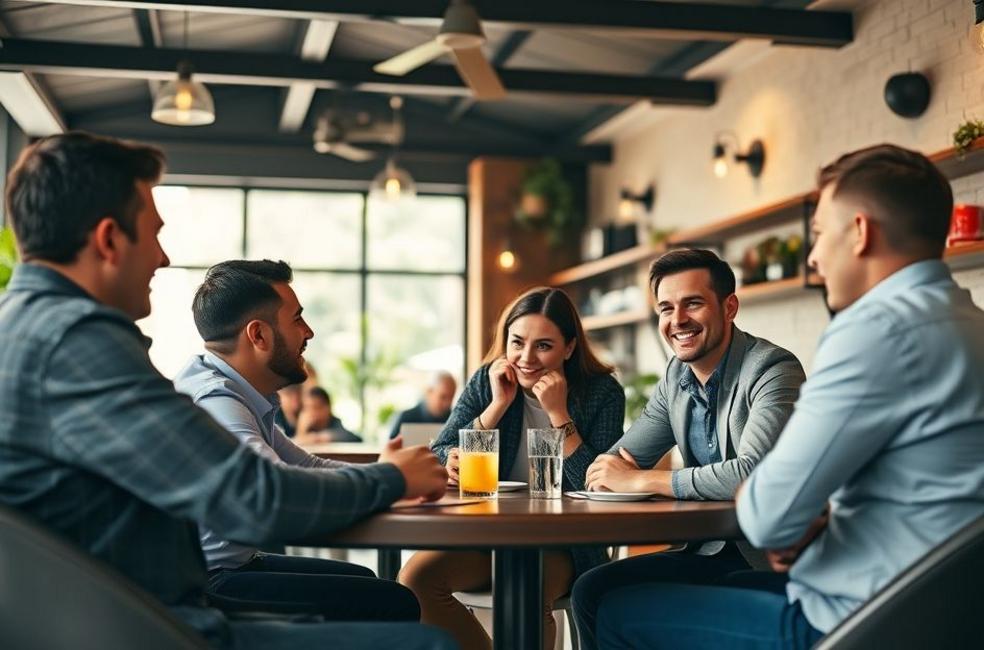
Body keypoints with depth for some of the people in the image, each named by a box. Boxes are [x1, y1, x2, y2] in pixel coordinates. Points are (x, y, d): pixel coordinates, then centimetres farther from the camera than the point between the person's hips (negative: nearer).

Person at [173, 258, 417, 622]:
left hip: (231, 562, 11)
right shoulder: (213, 400, -22)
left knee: (361, 579, 24)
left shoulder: (234, 393, 10)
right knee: (392, 604, -16)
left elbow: (306, 466, 16)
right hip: (205, 586, -11)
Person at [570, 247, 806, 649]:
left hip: (771, 560, -8)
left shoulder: (773, 370, -16)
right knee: (592, 590, -6)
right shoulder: (676, 376, 8)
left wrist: (640, 480, -21)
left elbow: (751, 474, -31)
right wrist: (612, 471, -14)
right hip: (709, 550, 8)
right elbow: (609, 467, 12)